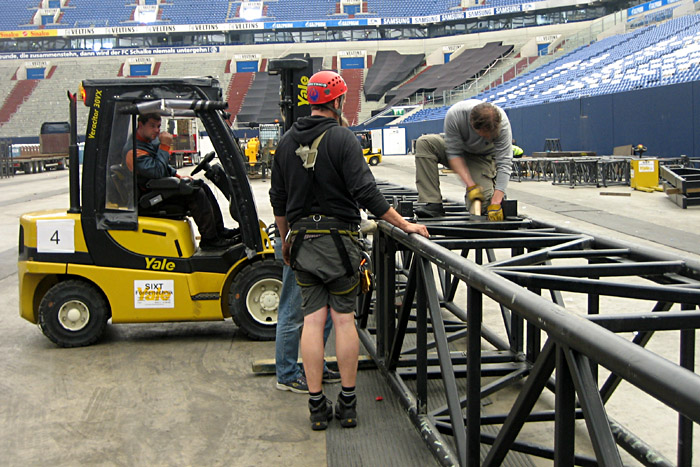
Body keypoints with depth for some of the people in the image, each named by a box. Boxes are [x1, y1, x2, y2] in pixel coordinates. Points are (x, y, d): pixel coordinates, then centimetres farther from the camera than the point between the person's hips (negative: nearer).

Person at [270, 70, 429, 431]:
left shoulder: (287, 142, 8)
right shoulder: (342, 138, -10)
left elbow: (278, 199, 14)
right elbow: (366, 192, -15)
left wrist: (285, 239, 26)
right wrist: (405, 225, -9)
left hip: (302, 240, 4)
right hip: (338, 240, -4)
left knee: (312, 319, 4)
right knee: (344, 318, 4)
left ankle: (317, 407, 7)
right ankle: (348, 404, 9)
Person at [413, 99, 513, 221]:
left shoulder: (502, 123, -32)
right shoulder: (454, 115, -33)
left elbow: (504, 164, -32)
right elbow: (453, 153, -27)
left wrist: (495, 203, -40)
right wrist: (470, 185, -36)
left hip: (483, 158, -1)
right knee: (424, 143, -29)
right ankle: (433, 204, -28)